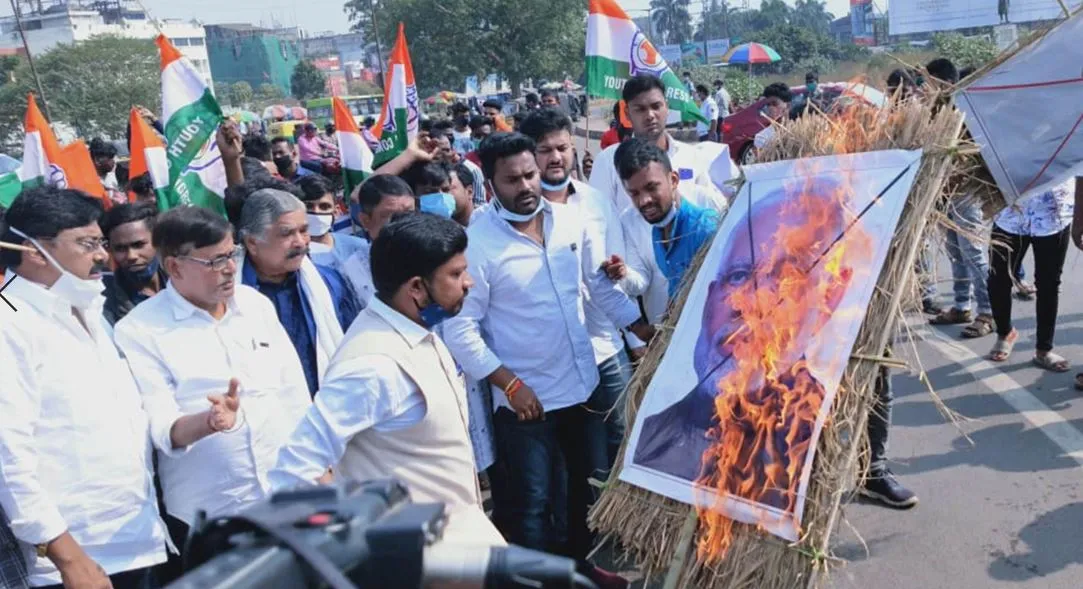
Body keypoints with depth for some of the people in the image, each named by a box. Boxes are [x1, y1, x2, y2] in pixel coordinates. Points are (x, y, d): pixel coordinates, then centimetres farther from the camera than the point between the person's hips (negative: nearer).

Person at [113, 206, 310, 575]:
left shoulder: (257, 304, 4)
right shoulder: (139, 331, -9)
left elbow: (296, 396, 8)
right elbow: (160, 428, -14)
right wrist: (208, 422, -33)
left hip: (289, 496, 4)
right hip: (206, 517, -4)